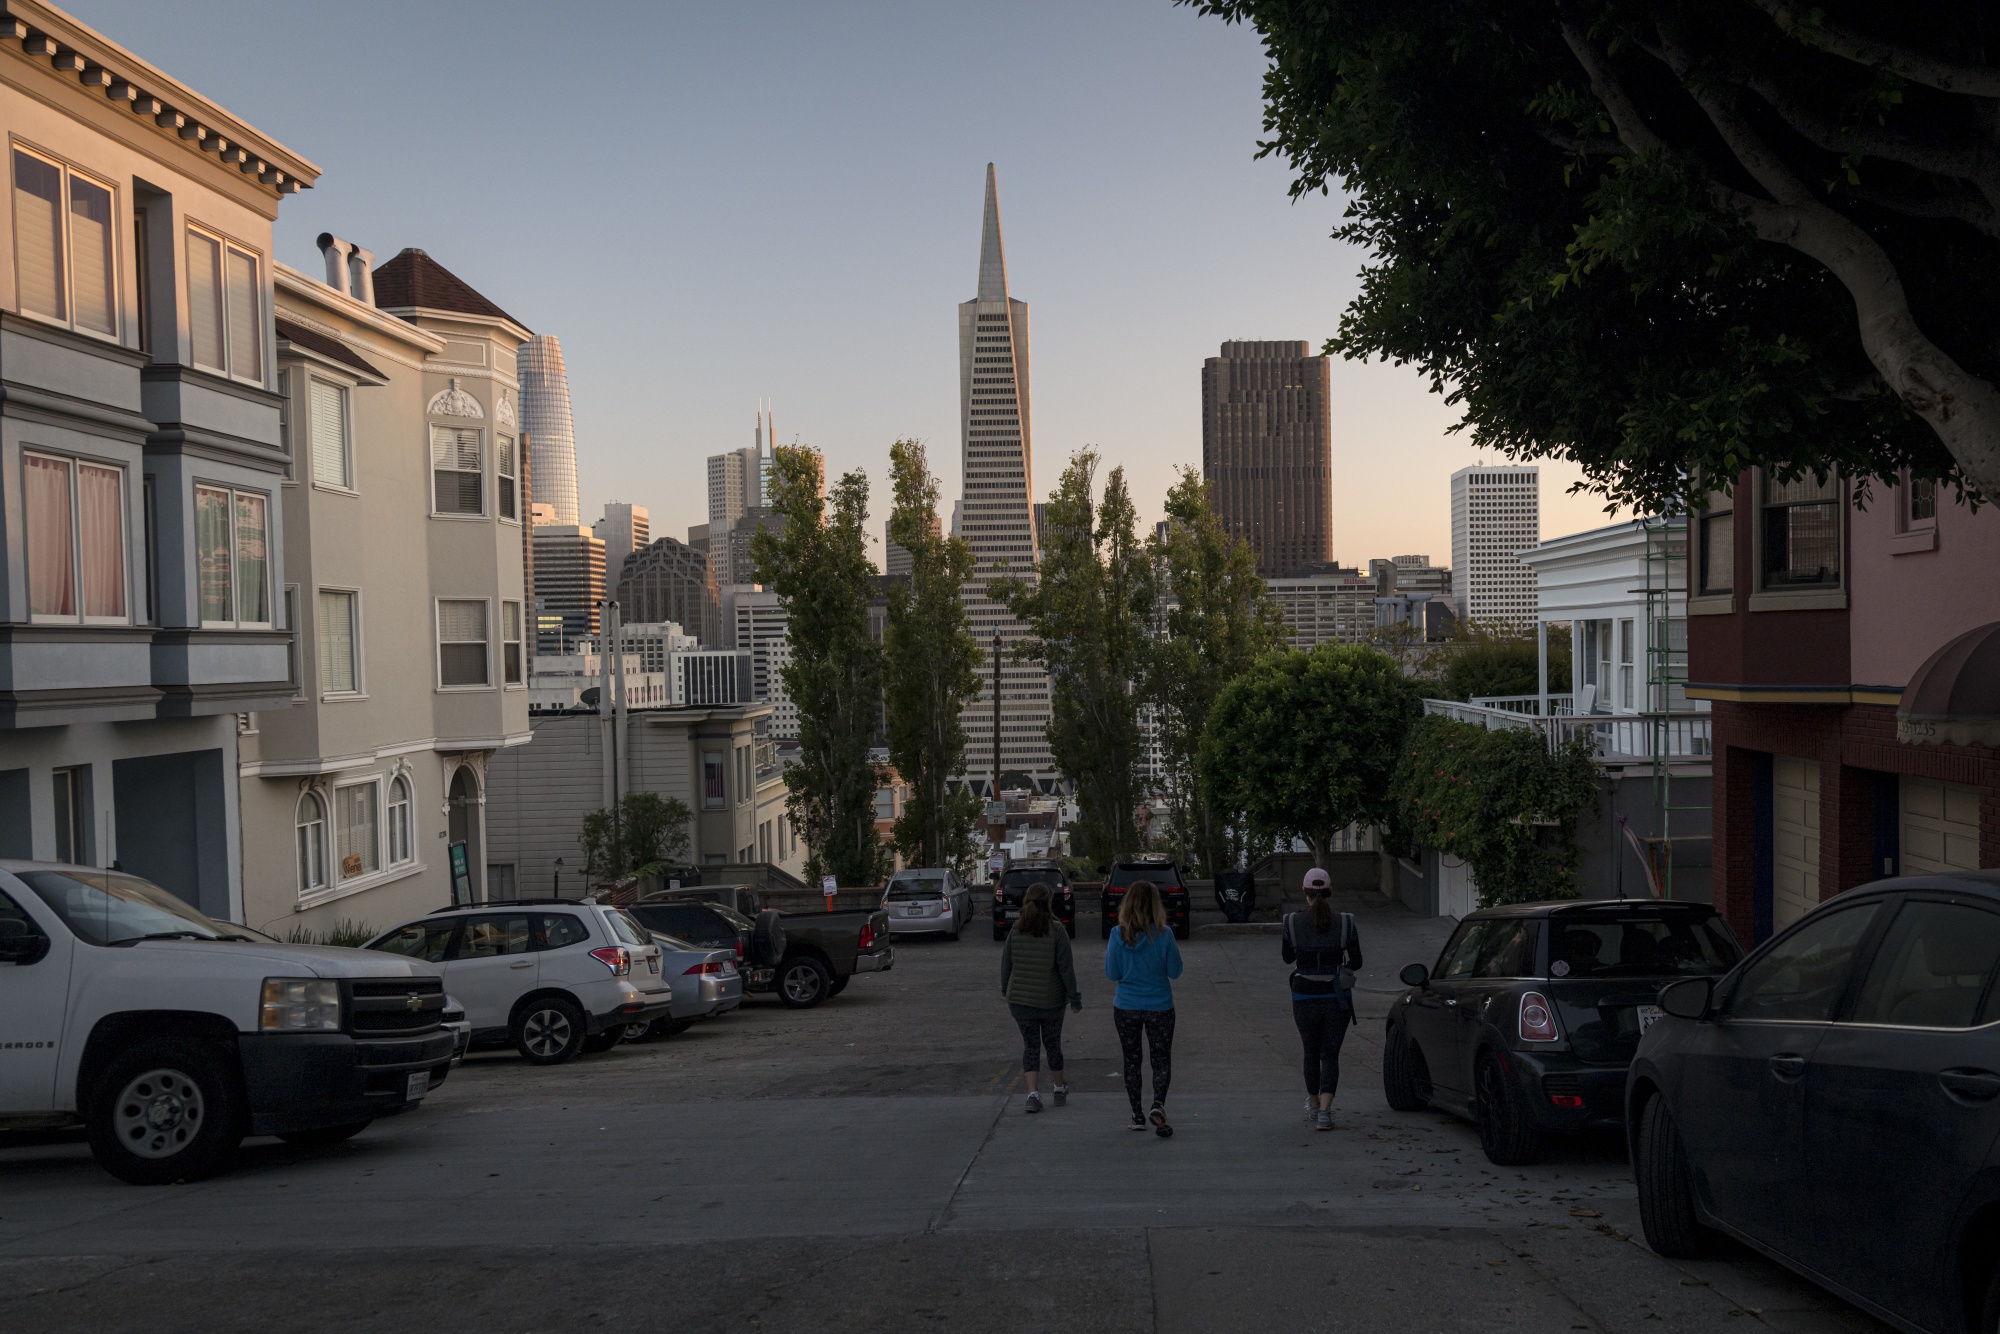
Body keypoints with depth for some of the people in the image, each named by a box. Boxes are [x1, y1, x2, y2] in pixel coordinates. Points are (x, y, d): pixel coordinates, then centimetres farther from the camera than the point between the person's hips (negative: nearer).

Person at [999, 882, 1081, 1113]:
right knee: (1052, 1043, 16)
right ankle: (1060, 1089, 32)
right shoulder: (1056, 931, -12)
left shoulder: (1016, 930, -5)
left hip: (1020, 999, 1)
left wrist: (1006, 989, 18)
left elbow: (1005, 963, 2)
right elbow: (1066, 967, -11)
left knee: (1030, 1045, 8)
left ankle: (1033, 1094, -5)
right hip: (1051, 999, -1)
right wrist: (1073, 996, -3)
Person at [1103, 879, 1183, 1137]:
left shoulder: (1118, 935, -11)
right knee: (1161, 1060, 9)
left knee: (1131, 1060, 16)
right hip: (1159, 1008, -1)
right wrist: (1174, 951, 12)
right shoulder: (1163, 935, -14)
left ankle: (1137, 1115, 19)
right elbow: (1175, 971, -5)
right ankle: (1158, 1105, -14)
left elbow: (1112, 974, -4)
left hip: (1126, 1008, 1)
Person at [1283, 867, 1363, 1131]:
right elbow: (1356, 961, 2)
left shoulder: (1293, 922, -9)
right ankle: (1324, 1111, -7)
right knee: (1330, 1054, 6)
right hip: (1337, 998, -1)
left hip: (1305, 998, 1)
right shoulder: (1344, 923, -8)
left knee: (1311, 1052, 20)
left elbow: (1288, 957, 5)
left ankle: (1313, 1104, 37)